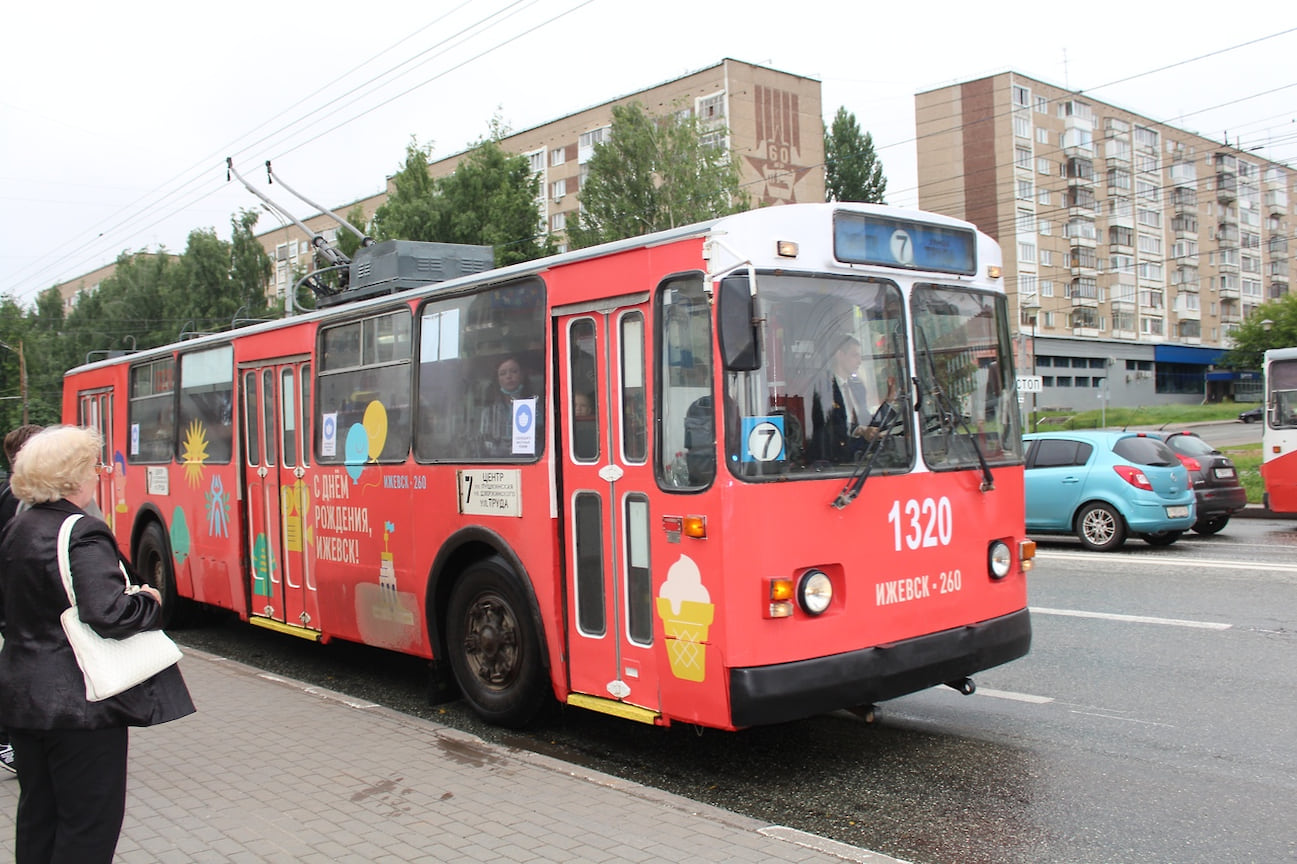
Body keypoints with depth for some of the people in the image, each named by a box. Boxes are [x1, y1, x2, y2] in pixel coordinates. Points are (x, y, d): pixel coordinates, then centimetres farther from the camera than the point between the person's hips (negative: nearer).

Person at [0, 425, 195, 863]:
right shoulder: (82, 535, -20)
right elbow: (110, 615, -28)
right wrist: (149, 601, -11)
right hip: (79, 703, -9)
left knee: (37, 814, 21)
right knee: (90, 823, 3)